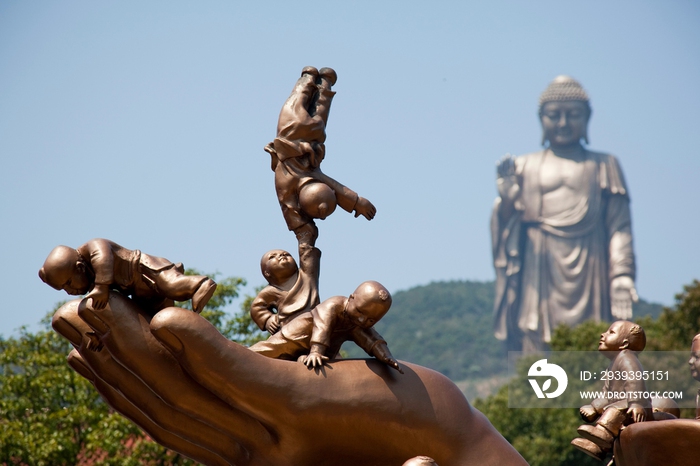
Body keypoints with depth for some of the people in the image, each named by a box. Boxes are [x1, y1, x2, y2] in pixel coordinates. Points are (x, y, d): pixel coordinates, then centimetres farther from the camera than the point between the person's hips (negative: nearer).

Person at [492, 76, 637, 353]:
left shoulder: (604, 166, 14)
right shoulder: (525, 168, 15)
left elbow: (619, 227, 6)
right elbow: (507, 228, 9)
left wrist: (622, 275, -8)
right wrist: (506, 198, -11)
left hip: (588, 274, 0)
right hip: (539, 276, 0)